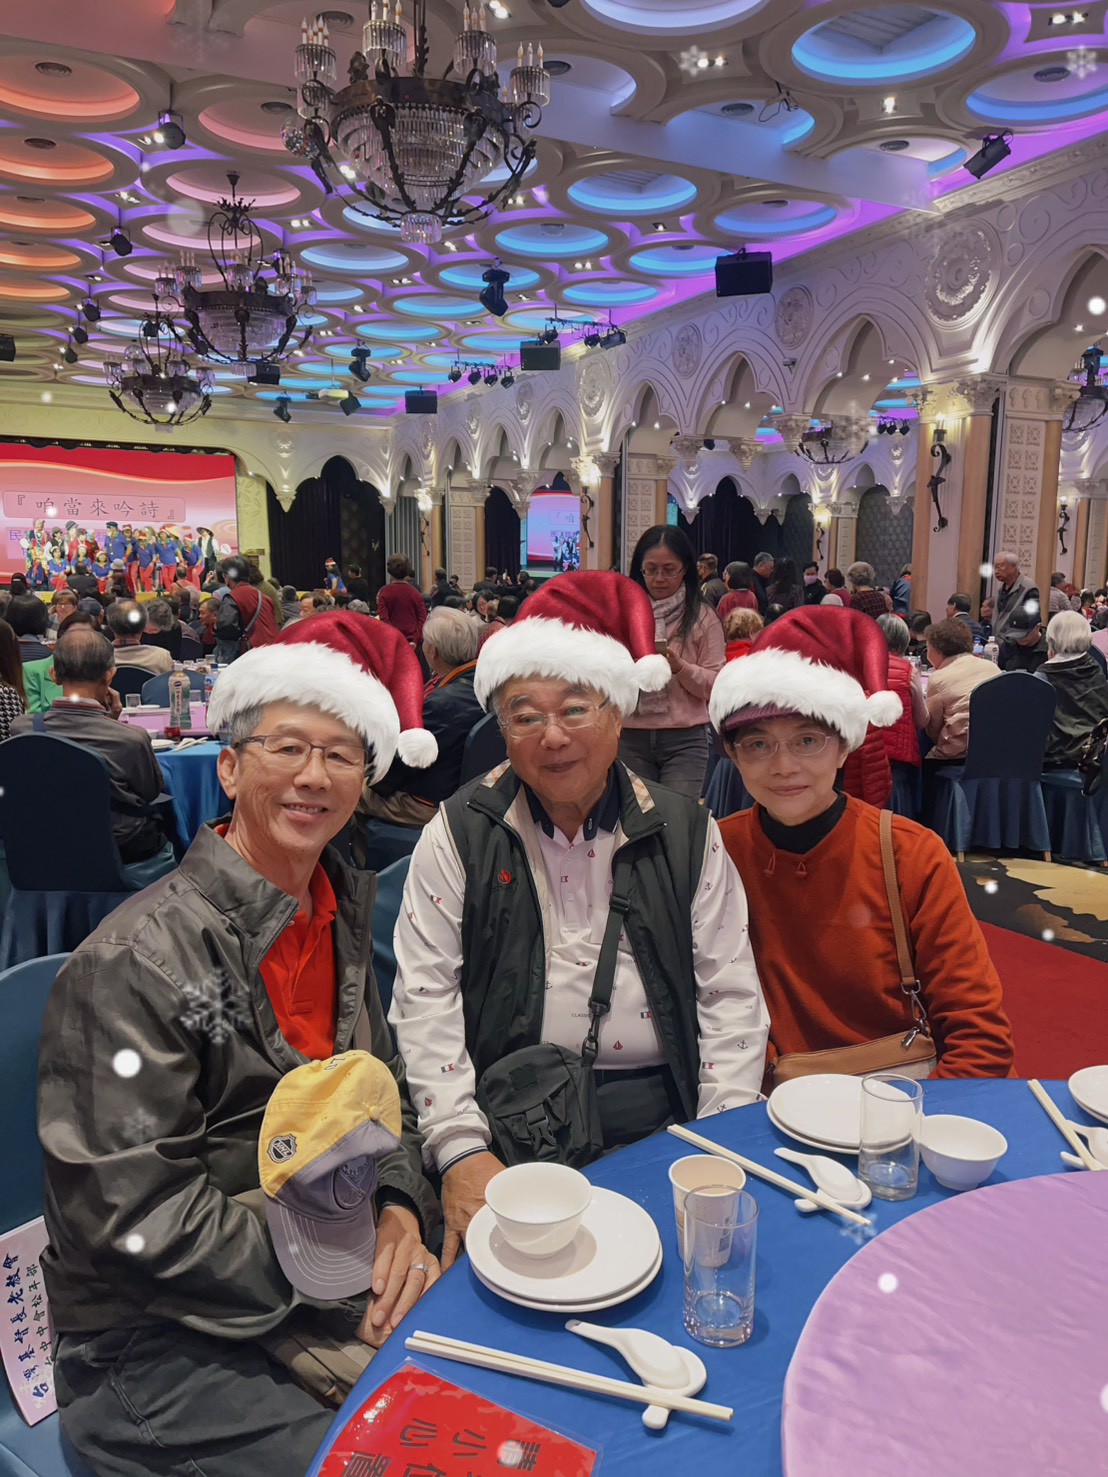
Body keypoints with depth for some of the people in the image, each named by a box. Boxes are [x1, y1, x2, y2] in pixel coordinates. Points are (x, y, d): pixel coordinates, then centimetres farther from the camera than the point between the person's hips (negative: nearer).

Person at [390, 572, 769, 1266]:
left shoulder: (686, 833, 4)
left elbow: (731, 997, 4)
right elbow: (425, 1001, -3)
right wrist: (461, 1150, -13)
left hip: (659, 1123, 2)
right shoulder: (461, 834, 0)